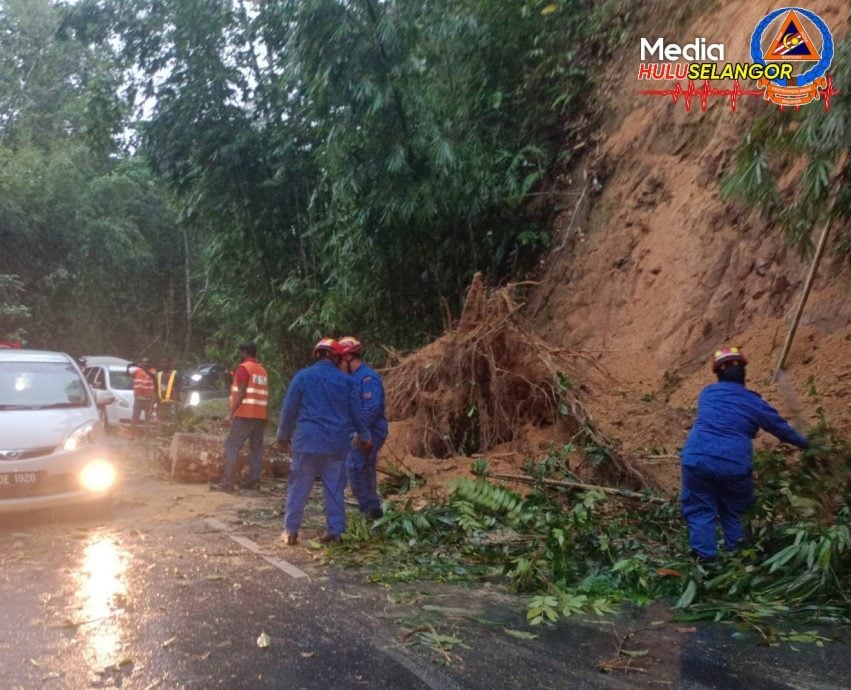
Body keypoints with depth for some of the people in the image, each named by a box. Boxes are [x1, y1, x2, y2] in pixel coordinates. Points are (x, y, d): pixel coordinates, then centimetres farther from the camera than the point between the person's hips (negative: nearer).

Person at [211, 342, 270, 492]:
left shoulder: (244, 368, -7)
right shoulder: (263, 370, 16)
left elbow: (241, 393, -16)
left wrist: (230, 413, -18)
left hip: (245, 414, -8)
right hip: (260, 415, 8)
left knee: (231, 447, -4)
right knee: (256, 449, 7)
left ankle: (227, 482, -8)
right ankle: (254, 481, 7)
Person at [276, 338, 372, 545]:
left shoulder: (303, 376, -1)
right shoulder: (346, 380, 6)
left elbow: (289, 409, 2)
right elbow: (356, 412, 10)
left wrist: (283, 436, 13)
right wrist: (364, 436, 23)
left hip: (309, 440, -2)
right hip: (337, 443, 2)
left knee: (299, 488, 5)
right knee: (335, 489, 9)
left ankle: (290, 531, 7)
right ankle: (335, 531, 10)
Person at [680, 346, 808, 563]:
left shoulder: (706, 393, 15)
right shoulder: (755, 403, 9)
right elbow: (782, 428, 23)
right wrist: (806, 444, 42)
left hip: (697, 458, 1)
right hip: (734, 465, -1)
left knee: (700, 510, 14)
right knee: (733, 512, 22)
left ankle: (705, 557, 9)